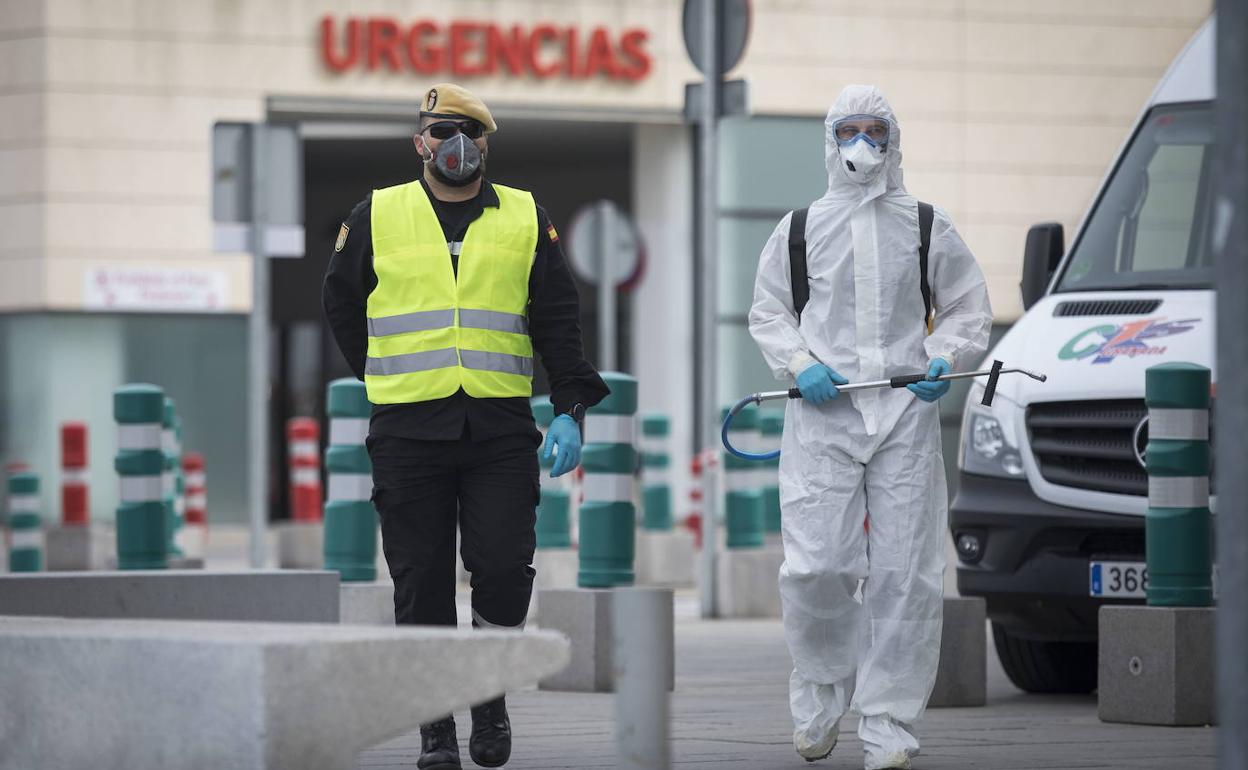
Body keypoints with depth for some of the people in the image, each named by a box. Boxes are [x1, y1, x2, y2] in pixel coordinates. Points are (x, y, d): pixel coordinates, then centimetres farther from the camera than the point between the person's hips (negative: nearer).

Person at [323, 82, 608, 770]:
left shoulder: (526, 221, 9)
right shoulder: (377, 218, 6)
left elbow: (558, 319, 10)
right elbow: (341, 303, 18)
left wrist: (571, 410, 1)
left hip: (501, 429, 0)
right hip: (408, 430, 0)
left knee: (504, 568, -9)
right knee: (422, 579, 0)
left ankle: (490, 695, 13)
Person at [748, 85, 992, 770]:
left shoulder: (928, 227, 10)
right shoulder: (799, 229, 11)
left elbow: (968, 310, 15)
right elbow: (767, 314, 16)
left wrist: (944, 358, -5)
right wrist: (800, 364, -2)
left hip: (906, 414, 0)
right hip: (821, 413, 0)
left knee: (905, 574, -4)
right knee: (816, 566, -10)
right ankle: (820, 698, 15)